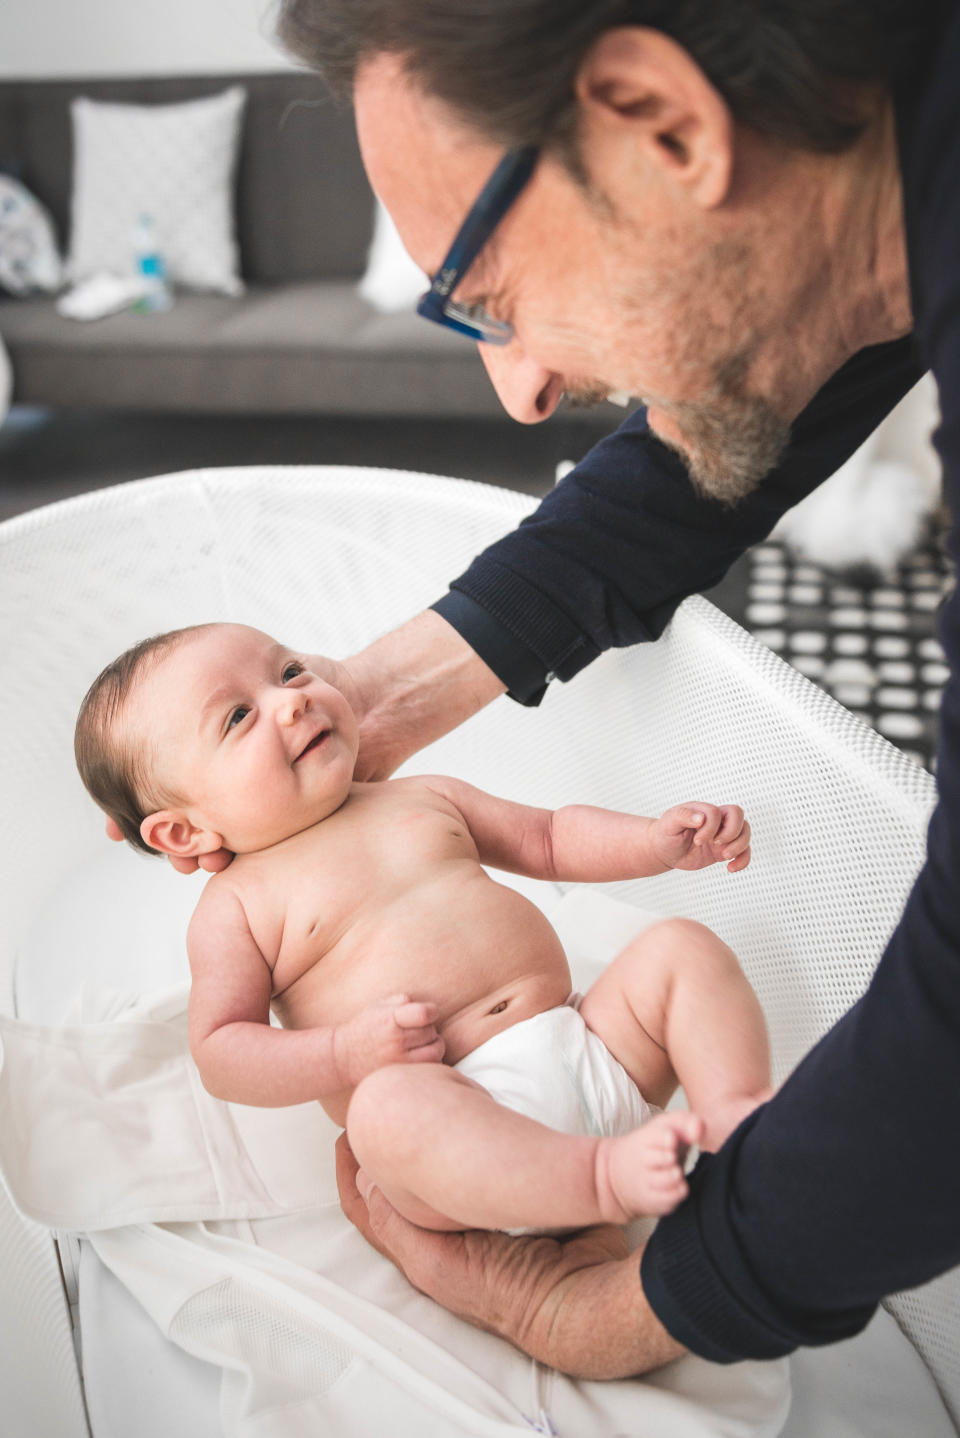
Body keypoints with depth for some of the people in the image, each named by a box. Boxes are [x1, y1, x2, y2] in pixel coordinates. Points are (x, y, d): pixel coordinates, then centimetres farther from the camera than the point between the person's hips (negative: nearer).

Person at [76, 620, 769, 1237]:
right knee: (385, 1105, -37)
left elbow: (550, 839, 24)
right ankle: (614, 1176, -44)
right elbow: (219, 1053, -1)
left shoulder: (422, 800, 18)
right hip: (459, 1107, -6)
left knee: (681, 945, -7)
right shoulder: (237, 906, 3)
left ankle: (742, 1114, -23)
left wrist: (660, 838, 8)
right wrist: (347, 1053, -18)